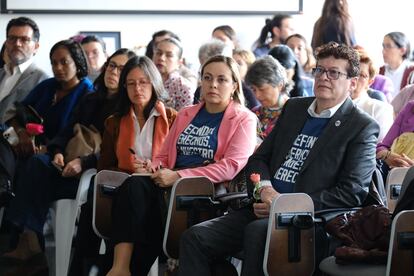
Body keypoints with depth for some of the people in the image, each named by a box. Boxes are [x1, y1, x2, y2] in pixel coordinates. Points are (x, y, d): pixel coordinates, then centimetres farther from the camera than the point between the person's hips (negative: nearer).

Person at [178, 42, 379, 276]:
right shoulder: (294, 107, 20)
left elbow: (352, 193, -9)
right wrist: (264, 188, -3)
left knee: (257, 231, -37)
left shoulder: (363, 127, 0)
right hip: (265, 210, 6)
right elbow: (259, 158, 22)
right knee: (195, 237, -14)